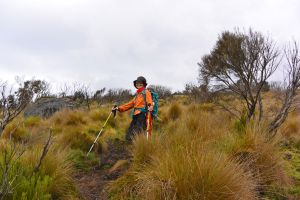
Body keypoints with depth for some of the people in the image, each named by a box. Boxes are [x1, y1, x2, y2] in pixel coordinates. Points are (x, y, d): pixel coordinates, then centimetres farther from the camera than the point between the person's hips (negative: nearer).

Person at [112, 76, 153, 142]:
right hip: (136, 116, 8)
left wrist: (150, 107, -37)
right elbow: (130, 104, 31)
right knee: (129, 136, 3)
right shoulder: (137, 95, 27)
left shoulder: (146, 92, 4)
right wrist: (119, 108, 29)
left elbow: (150, 102, -13)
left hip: (142, 115, -8)